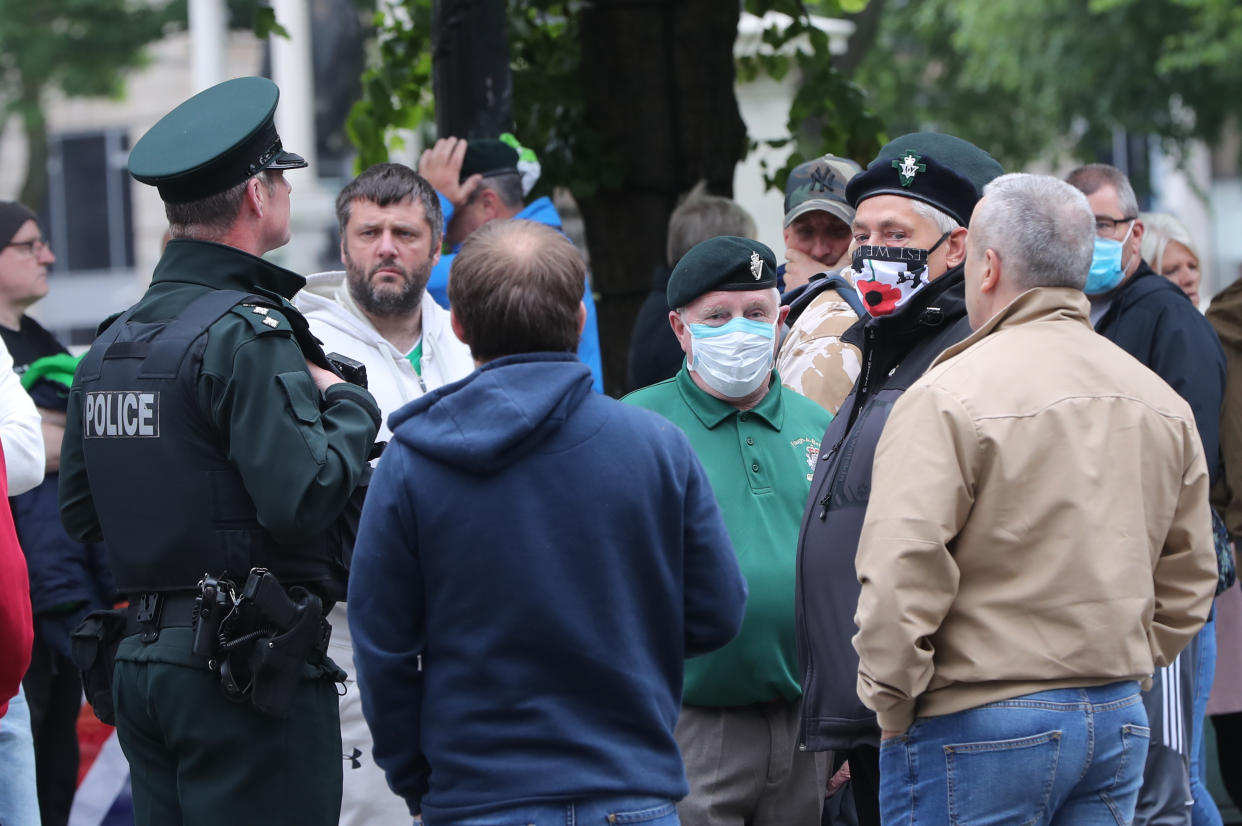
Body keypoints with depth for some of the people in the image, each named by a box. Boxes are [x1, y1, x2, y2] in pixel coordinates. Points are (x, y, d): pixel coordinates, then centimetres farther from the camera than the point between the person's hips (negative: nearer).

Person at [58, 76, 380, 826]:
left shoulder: (111, 343, 13)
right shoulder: (246, 333, -14)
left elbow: (79, 511, 18)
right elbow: (300, 496, -22)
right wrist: (351, 408, -5)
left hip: (138, 657, 9)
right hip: (244, 671, -8)